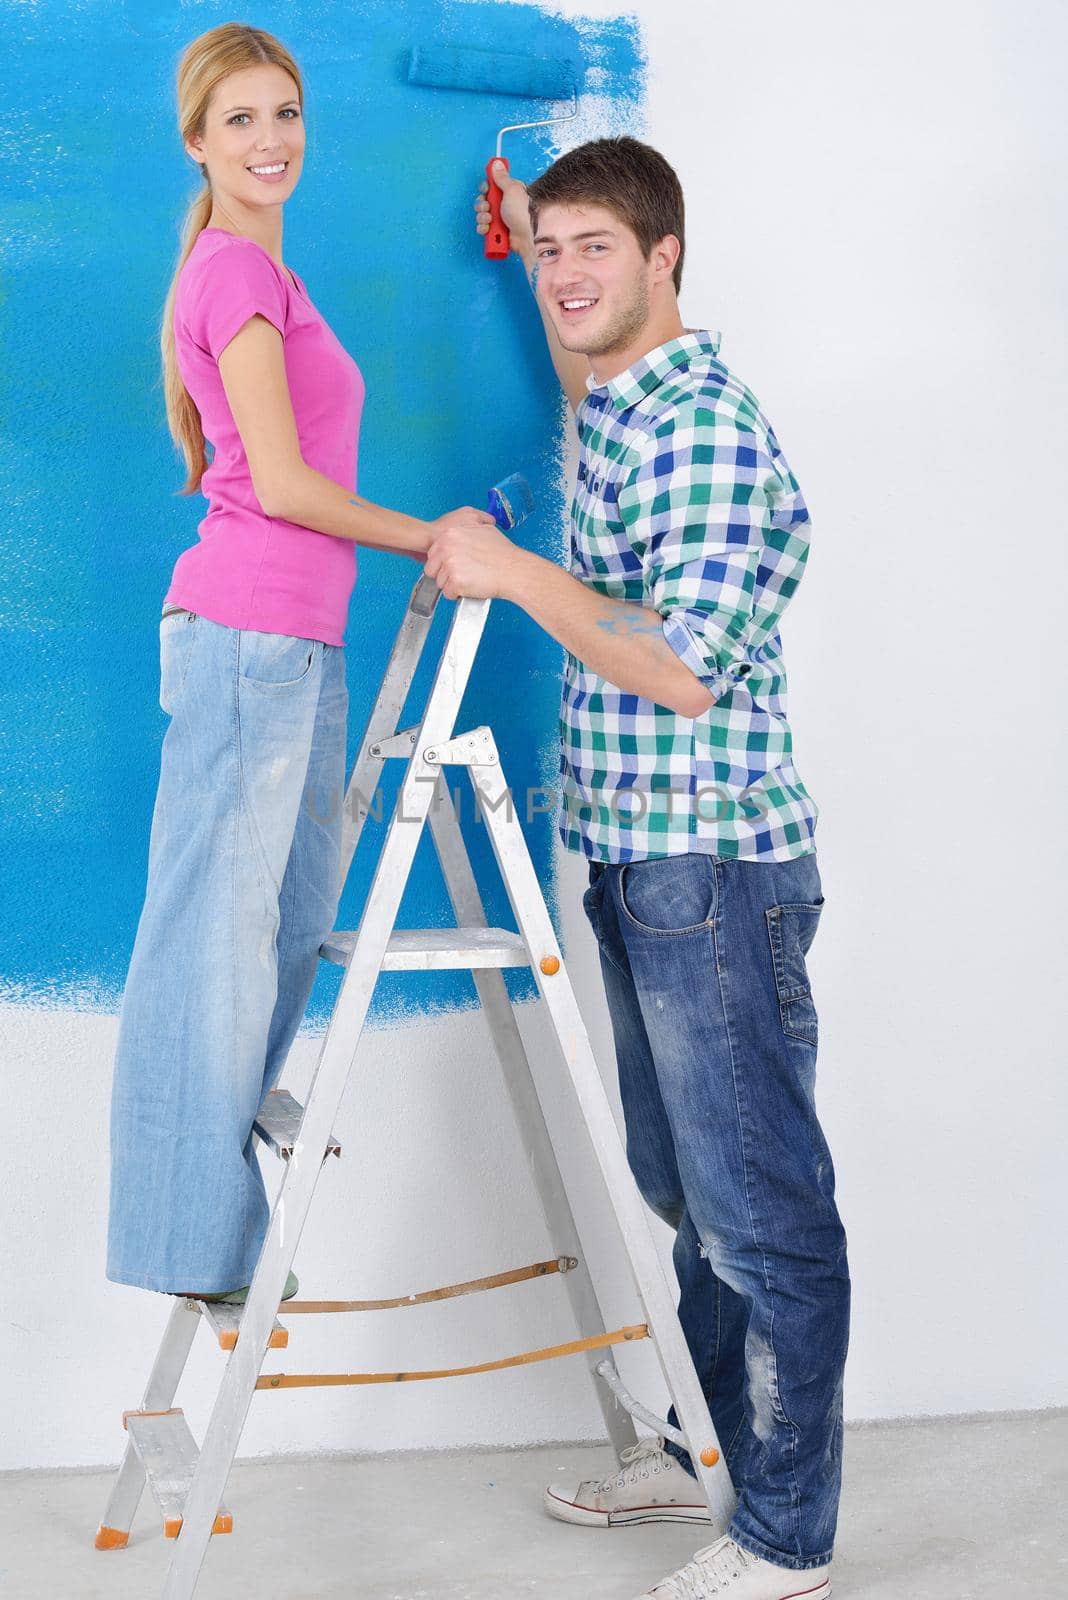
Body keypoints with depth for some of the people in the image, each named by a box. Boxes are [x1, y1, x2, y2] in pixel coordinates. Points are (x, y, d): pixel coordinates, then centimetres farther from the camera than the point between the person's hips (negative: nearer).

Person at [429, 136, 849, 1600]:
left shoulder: (703, 421, -16)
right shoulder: (619, 411, 15)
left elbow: (686, 667, -25)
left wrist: (512, 572, -17)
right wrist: (530, 248, 42)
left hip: (714, 869, -10)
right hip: (634, 862, 10)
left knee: (760, 1210, -2)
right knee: (687, 1193, 19)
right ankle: (704, 1451, 33)